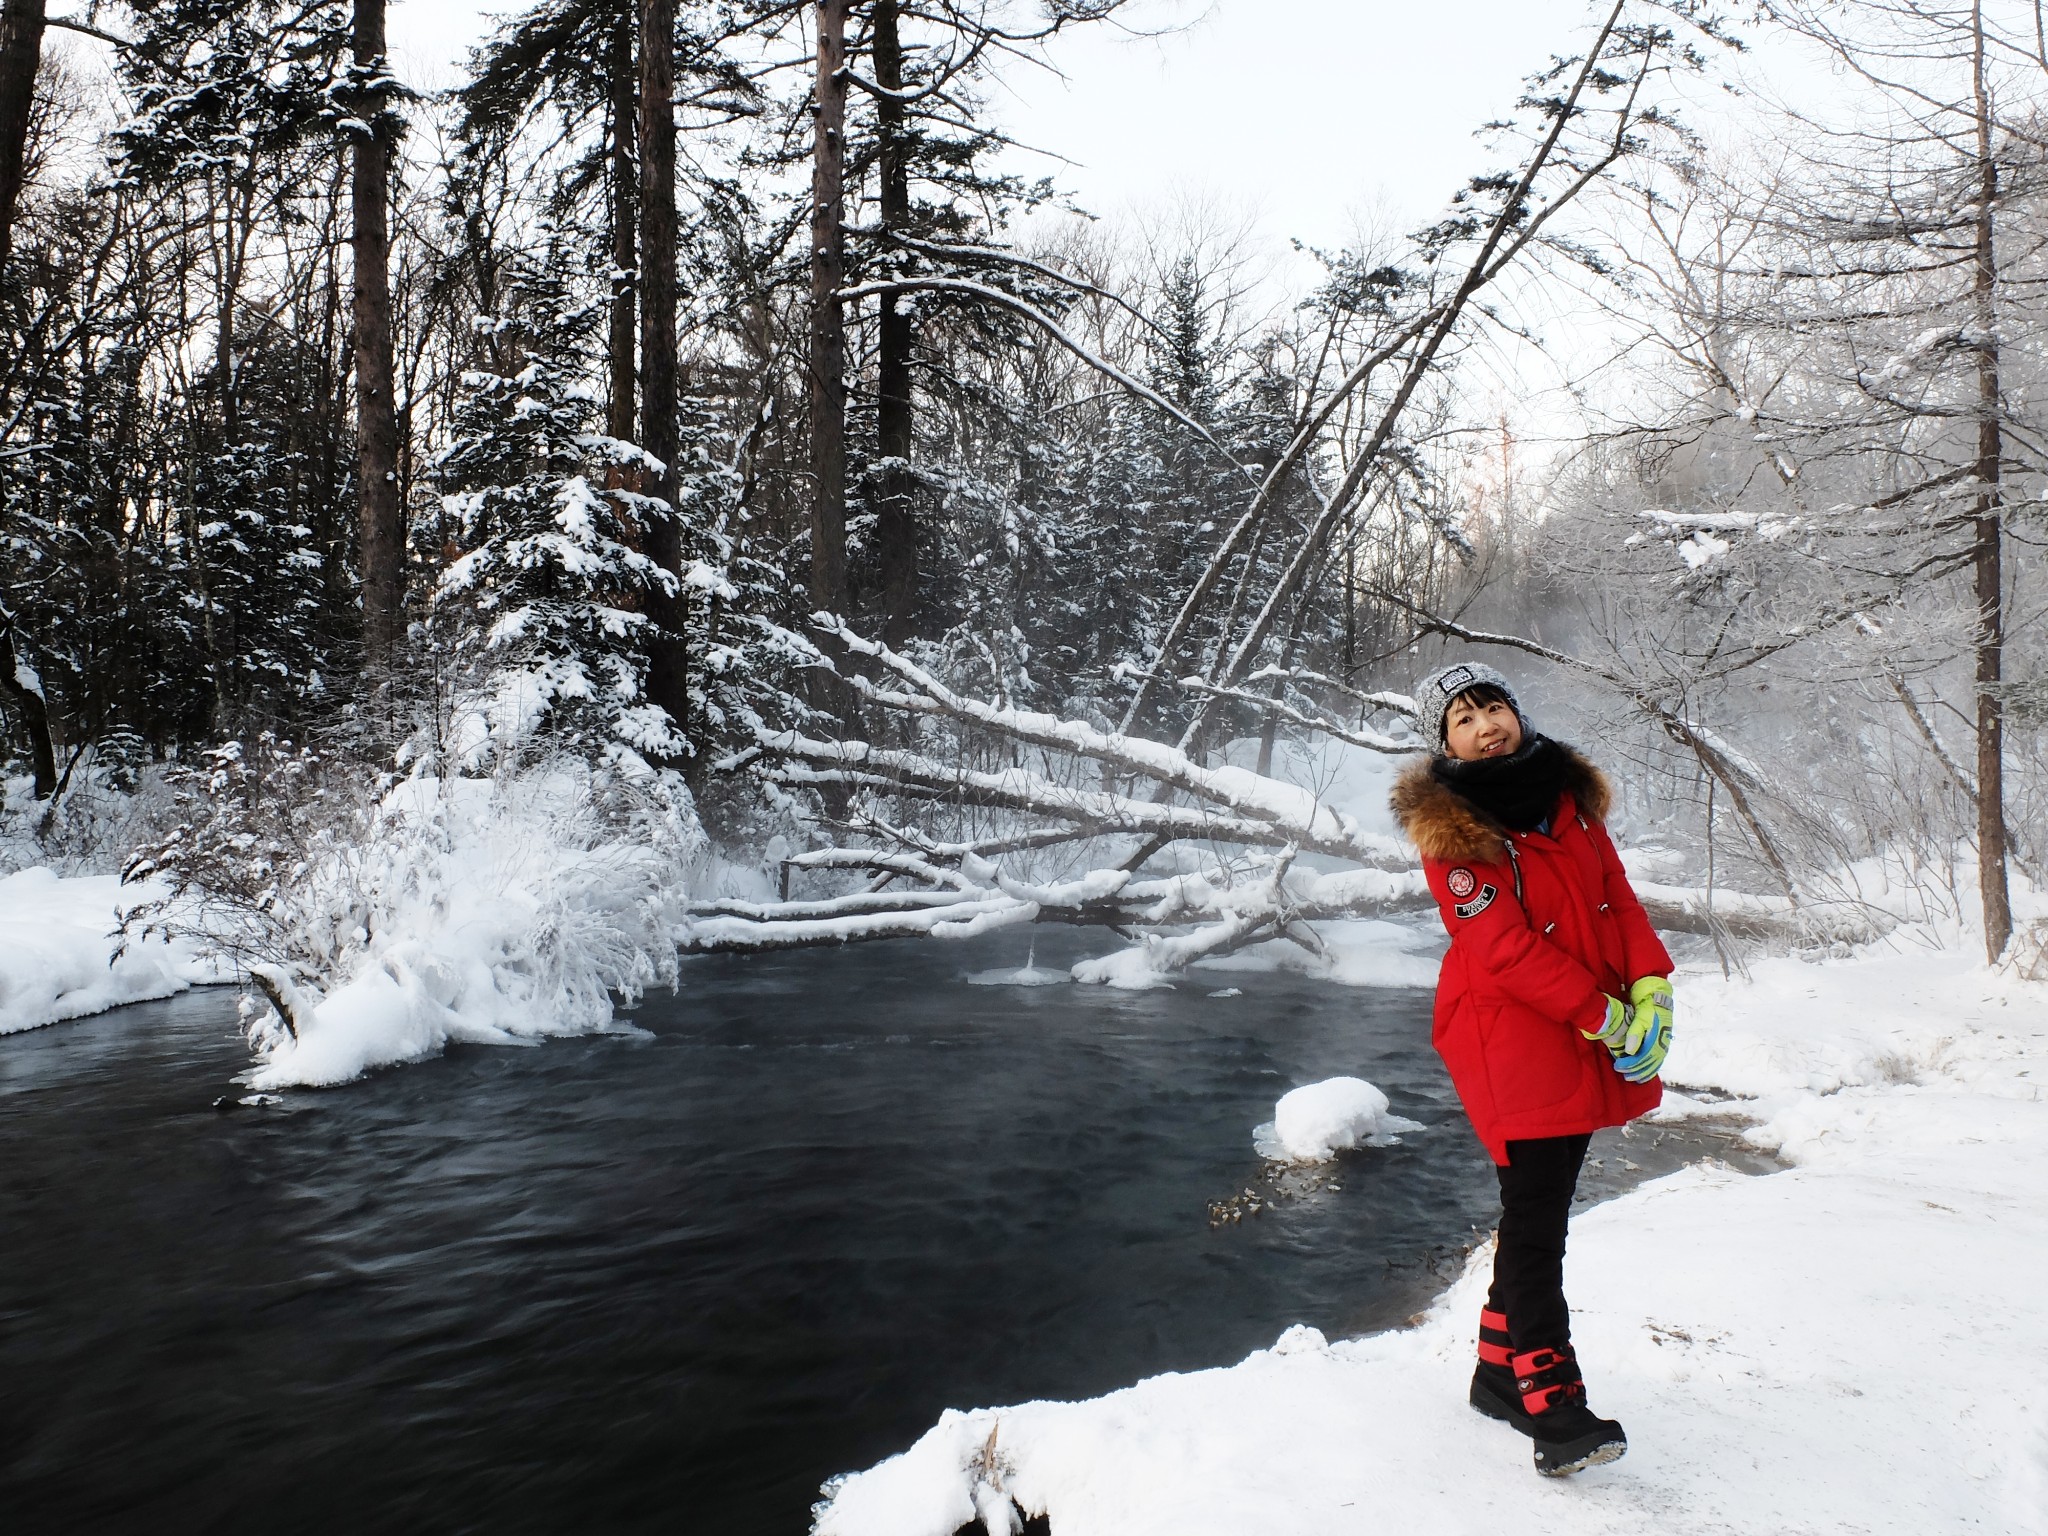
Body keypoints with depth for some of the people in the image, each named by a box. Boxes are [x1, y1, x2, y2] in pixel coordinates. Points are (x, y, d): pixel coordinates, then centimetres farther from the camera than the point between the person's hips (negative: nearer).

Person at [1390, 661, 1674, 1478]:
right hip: (1511, 1042, -7)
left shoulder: (1565, 794, 10)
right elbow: (1503, 946, -17)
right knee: (1534, 1218, -10)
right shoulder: (1449, 828, -11)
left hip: (1587, 1042, 7)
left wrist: (1651, 984, -5)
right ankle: (1553, 1408, -7)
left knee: (1540, 1209, 14)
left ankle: (1500, 1369, 28)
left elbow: (1616, 894, 10)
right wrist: (1600, 1014, -17)